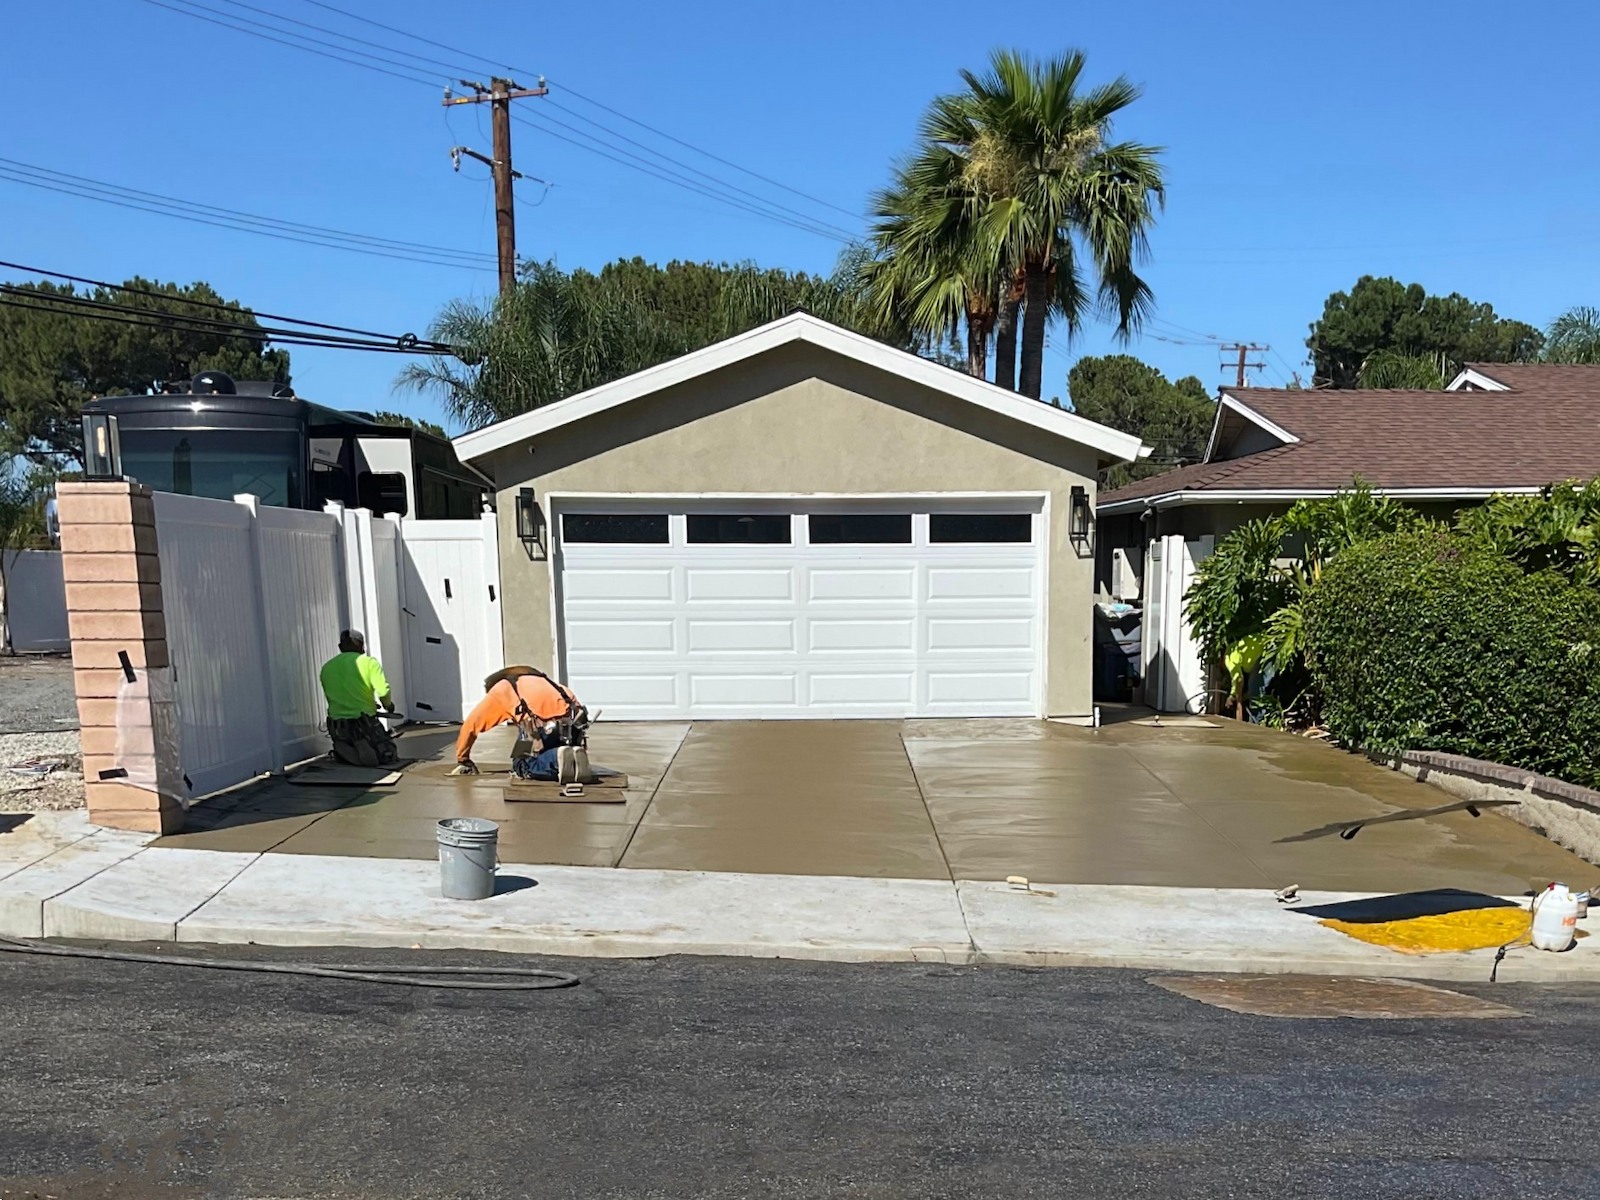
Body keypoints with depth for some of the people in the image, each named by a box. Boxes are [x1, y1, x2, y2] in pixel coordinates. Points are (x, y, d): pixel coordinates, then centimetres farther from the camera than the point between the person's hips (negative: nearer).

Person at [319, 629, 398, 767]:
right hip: (364, 724, -5)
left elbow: (332, 698, 17)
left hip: (337, 729, 5)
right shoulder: (368, 662, -4)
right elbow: (383, 691, -17)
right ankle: (364, 749, -18)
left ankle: (345, 752, -4)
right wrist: (388, 705, 7)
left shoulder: (327, 667, 11)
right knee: (389, 754, 7)